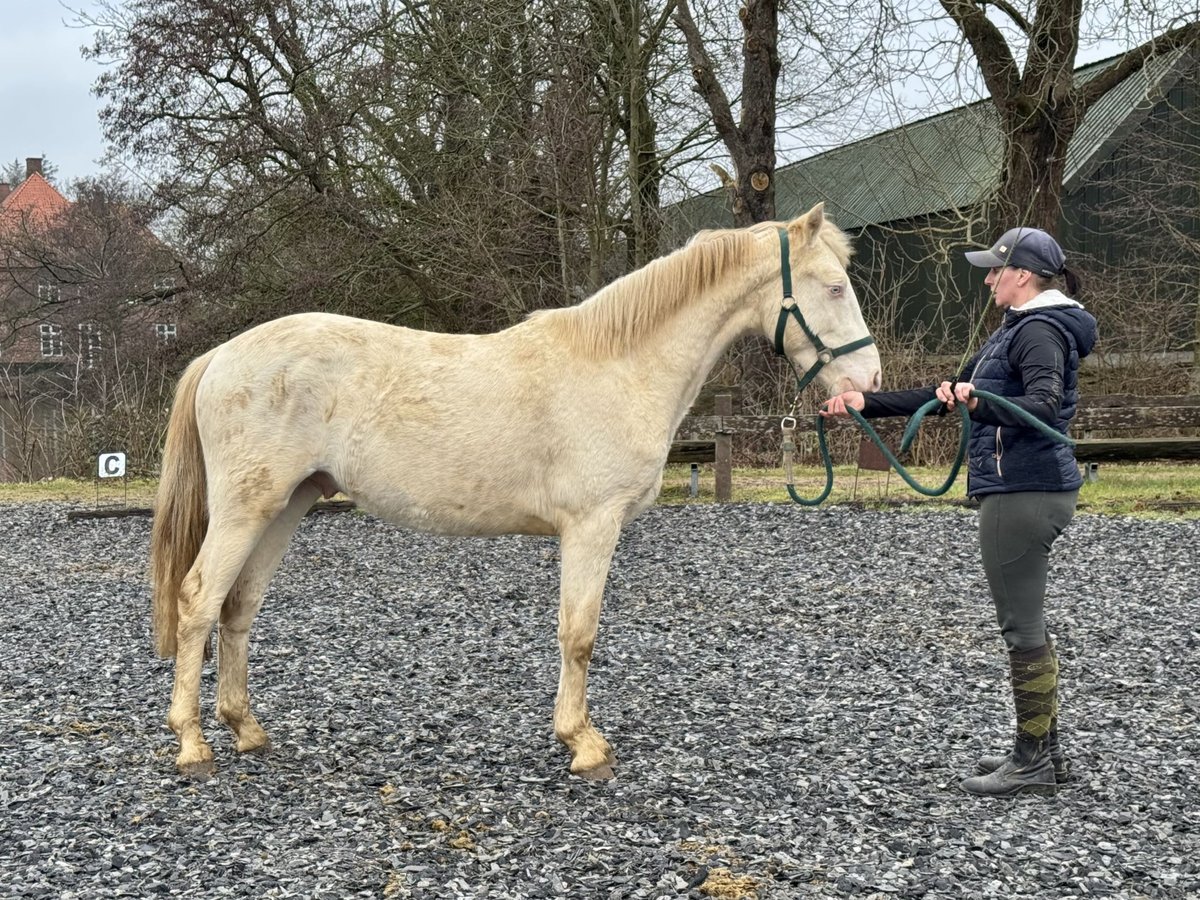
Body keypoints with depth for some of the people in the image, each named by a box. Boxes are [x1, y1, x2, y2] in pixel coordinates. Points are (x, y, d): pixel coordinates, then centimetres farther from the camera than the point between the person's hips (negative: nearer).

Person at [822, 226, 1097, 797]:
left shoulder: (1040, 331, -13)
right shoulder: (1017, 330, 19)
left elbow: (1043, 406, -29)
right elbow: (942, 397, 22)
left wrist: (978, 403, -43)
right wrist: (867, 404, 18)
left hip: (1024, 492, -11)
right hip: (1018, 492, 11)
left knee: (1021, 626, -5)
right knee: (1025, 624, 15)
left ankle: (1033, 762, 2)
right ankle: (1043, 750, 23)